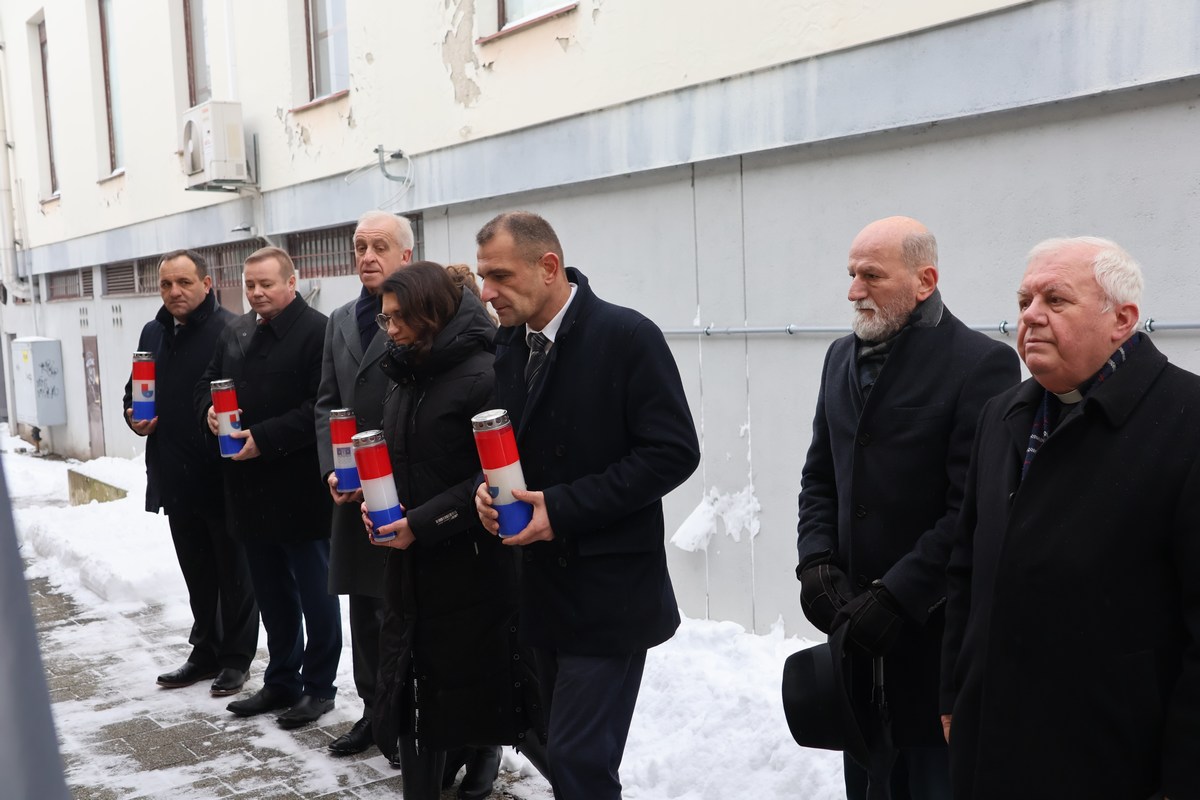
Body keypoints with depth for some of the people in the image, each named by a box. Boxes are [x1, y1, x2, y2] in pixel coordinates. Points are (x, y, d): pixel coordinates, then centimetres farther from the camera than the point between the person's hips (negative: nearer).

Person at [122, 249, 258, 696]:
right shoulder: (153, 334, 11)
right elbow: (134, 393, 21)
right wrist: (134, 417, 2)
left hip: (223, 478, -7)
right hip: (175, 478, 7)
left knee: (234, 572, 8)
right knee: (197, 573, 18)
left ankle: (237, 657, 20)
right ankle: (205, 652, 31)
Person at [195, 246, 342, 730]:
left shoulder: (317, 332, -13)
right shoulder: (235, 333, 13)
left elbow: (321, 408, -20)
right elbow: (208, 382, 20)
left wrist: (265, 438, -22)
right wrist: (210, 410, -2)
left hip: (300, 488, -8)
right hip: (250, 488, 8)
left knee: (315, 594, 6)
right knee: (272, 594, 18)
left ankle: (318, 687, 19)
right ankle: (281, 681, 31)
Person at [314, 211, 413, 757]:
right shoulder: (340, 320, 14)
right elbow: (326, 403, 15)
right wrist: (331, 471, 1)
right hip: (351, 493, 7)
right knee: (364, 611, 16)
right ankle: (375, 710, 30)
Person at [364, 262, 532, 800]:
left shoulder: (482, 376, -15)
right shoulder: (404, 378, 10)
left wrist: (423, 522, -20)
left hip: (471, 564, -6)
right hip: (410, 562, 7)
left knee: (472, 678, 10)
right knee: (409, 687, 6)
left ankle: (481, 752, 37)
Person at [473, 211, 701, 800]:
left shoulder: (626, 336, -14)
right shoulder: (509, 344, 7)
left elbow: (673, 451, -17)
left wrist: (565, 507, -20)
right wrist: (487, 488, -5)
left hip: (608, 591, -7)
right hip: (542, 586, 7)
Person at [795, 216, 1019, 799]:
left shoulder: (982, 363, -12)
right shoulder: (842, 357, 9)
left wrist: (898, 597, -18)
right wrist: (816, 560, -1)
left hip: (934, 630, -6)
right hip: (857, 621, 6)